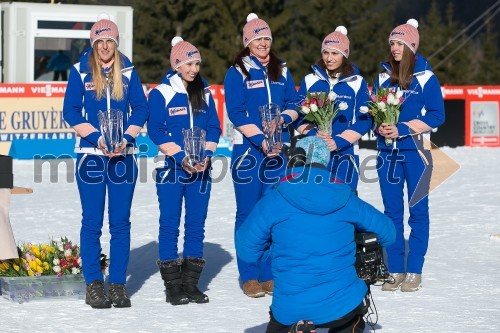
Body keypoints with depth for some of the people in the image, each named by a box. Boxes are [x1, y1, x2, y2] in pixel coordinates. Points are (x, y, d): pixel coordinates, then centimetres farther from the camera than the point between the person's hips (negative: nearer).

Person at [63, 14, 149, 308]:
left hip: (123, 155, 2)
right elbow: (70, 111, -2)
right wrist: (97, 138, -13)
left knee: (121, 222, 3)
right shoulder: (80, 71, 2)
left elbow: (141, 108, 6)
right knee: (92, 222, 0)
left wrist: (126, 138, -10)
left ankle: (118, 284, 8)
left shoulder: (128, 71, 7)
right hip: (90, 154, -2)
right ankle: (93, 284, 7)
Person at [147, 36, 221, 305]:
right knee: (170, 225, -3)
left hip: (200, 169, 4)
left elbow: (214, 127, 10)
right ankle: (172, 286, 3)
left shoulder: (204, 93, 11)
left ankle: (191, 283, 12)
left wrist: (205, 155, -7)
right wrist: (181, 157, -15)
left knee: (196, 225, 5)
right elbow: (155, 130, -8)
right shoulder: (161, 93, -3)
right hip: (171, 169, -4)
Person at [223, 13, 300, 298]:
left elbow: (294, 104, 12)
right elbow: (236, 114, -8)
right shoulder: (237, 72, -1)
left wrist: (283, 119, -10)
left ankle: (269, 275, 11)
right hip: (247, 149, -4)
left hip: (277, 149, 4)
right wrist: (261, 140, -17)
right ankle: (249, 277, 3)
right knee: (248, 213, -3)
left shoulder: (282, 71, 12)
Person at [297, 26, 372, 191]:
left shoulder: (357, 83, 5)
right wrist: (313, 133, -13)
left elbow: (365, 120, 1)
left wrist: (340, 141, -13)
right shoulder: (310, 80, 9)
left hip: (345, 153, -1)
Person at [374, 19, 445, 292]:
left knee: (418, 211, 0)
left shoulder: (426, 78, -3)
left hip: (416, 151, -4)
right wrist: (380, 127, -10)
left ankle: (414, 272, 4)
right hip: (387, 152, 4)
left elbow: (436, 116, -8)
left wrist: (401, 129, -16)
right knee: (392, 212, 5)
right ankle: (396, 270, 11)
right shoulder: (383, 77, 10)